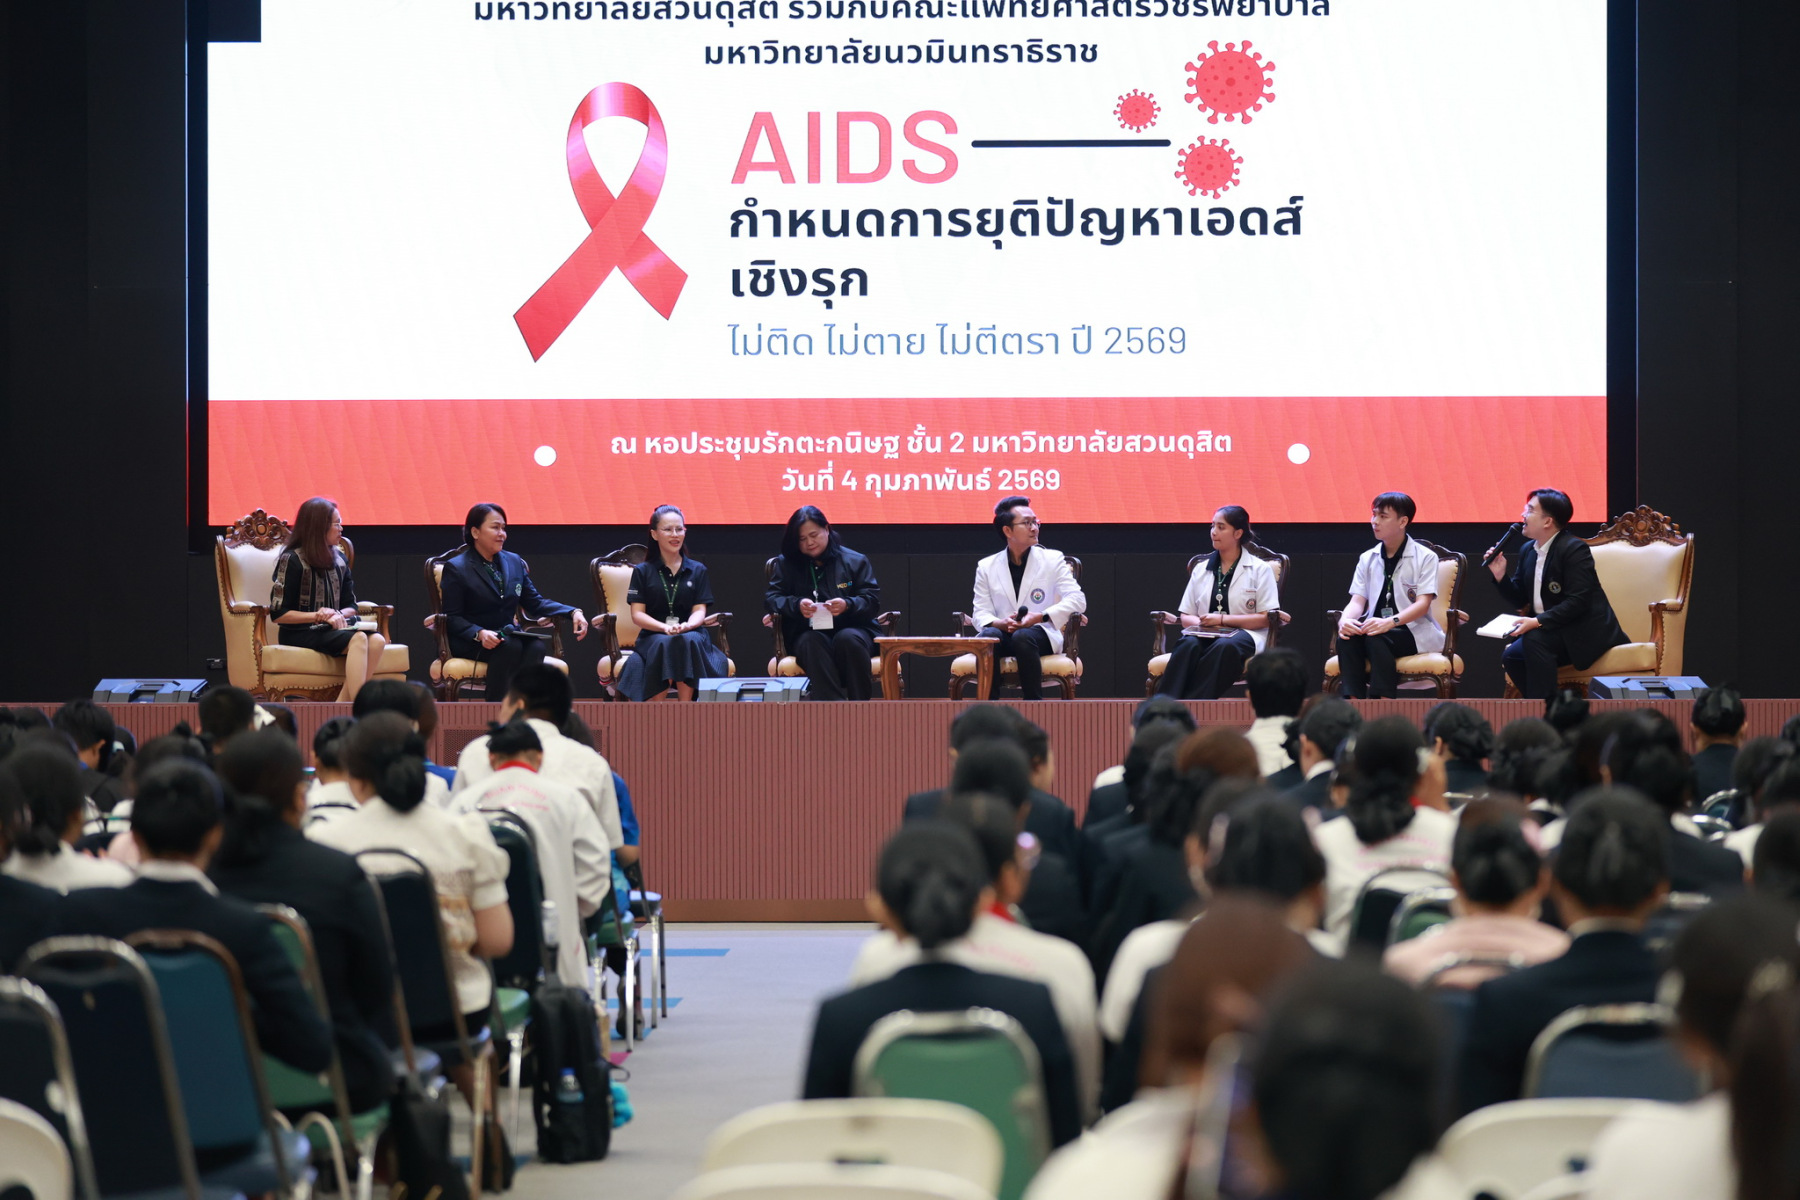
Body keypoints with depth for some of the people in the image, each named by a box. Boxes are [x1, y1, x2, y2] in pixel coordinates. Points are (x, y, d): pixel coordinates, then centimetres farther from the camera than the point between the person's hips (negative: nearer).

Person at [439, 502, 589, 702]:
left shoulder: (514, 562, 16)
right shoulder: (456, 569, 0)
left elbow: (535, 603, 14)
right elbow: (453, 618, -5)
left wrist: (573, 613, -2)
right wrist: (479, 633, -25)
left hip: (509, 635, 4)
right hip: (470, 642, -4)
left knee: (536, 646, -31)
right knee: (510, 646, -36)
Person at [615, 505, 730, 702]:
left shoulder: (697, 570, 14)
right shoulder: (642, 571, 10)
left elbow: (699, 611, 5)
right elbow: (637, 615, 2)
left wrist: (687, 625, -19)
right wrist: (665, 627, -17)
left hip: (692, 636, 1)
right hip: (652, 637, -1)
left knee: (687, 642, -36)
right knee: (663, 644, -37)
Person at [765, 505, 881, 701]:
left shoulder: (855, 561, 9)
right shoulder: (786, 564, 13)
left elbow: (872, 600, 2)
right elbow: (771, 597, 4)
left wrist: (848, 605, -20)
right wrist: (796, 605, -17)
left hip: (853, 631, 0)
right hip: (807, 635, 0)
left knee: (848, 639, -37)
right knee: (813, 642, -37)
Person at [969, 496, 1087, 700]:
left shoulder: (1053, 559, 7)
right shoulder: (986, 567, 10)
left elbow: (1077, 600, -3)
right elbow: (980, 613, 6)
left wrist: (1040, 617, -17)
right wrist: (1000, 623, -18)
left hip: (1041, 635, -1)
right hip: (1003, 633, 1)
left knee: (1023, 637, -37)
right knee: (988, 637, -34)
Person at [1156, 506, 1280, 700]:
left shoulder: (1259, 569, 8)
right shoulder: (1201, 569, 20)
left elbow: (1265, 618, -2)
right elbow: (1185, 617, 19)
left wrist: (1222, 619, -10)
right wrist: (1201, 622, -6)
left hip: (1244, 635, -3)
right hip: (1205, 634, 3)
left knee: (1224, 647, -40)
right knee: (1188, 645, -34)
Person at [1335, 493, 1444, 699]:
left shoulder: (1425, 557, -1)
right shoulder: (1367, 558, 14)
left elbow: (1423, 604, -12)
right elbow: (1357, 601, 5)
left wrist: (1391, 622, -30)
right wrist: (1345, 620, -20)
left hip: (1415, 632, -4)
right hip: (1377, 626, 4)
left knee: (1377, 638, -35)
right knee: (1347, 638, -28)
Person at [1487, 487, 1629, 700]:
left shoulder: (1574, 549, -16)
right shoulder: (1528, 551, 10)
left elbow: (1577, 602, -24)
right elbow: (1519, 599, 15)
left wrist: (1538, 622, -30)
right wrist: (1500, 576, -4)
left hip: (1586, 631, -8)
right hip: (1547, 631, 8)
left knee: (1535, 640, -30)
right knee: (1511, 655, -11)